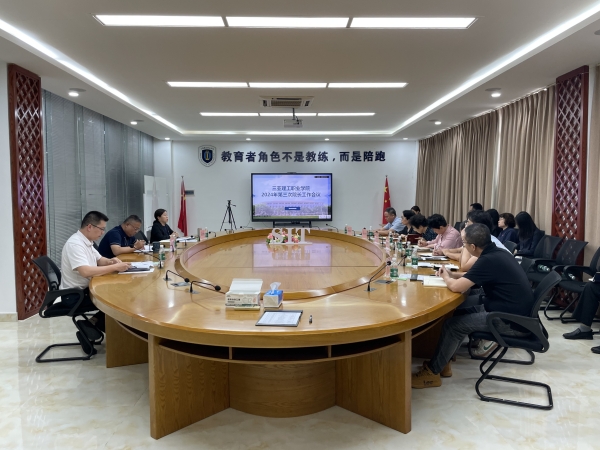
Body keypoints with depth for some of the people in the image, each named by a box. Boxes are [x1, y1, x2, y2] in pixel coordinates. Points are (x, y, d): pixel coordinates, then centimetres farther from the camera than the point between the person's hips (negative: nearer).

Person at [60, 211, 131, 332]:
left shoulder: (86, 241, 6)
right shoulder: (75, 244, -24)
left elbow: (99, 260, 20)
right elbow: (86, 271, -36)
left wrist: (110, 261, -4)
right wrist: (115, 267, -30)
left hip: (85, 289, 9)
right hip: (74, 296, -9)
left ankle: (97, 320, 7)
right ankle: (98, 324, 3)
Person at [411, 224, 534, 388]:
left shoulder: (489, 260, -23)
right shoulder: (497, 253, 7)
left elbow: (456, 287, -23)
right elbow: (472, 276, 23)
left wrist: (446, 277, -2)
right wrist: (452, 275, 10)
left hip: (511, 321, -10)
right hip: (515, 312, 10)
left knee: (453, 324, -9)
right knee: (461, 314, 13)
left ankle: (432, 372, 5)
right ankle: (442, 362, 17)